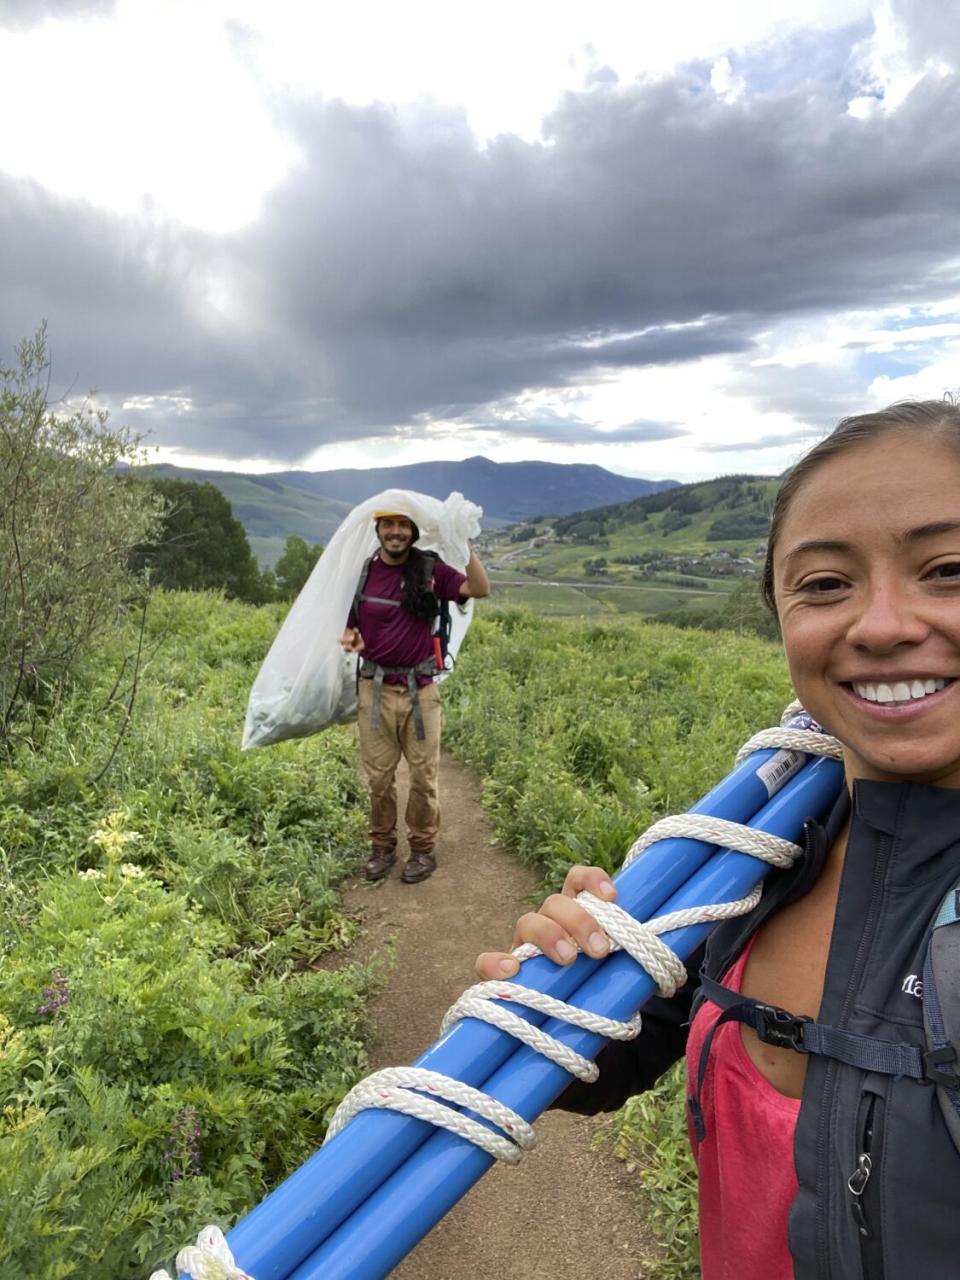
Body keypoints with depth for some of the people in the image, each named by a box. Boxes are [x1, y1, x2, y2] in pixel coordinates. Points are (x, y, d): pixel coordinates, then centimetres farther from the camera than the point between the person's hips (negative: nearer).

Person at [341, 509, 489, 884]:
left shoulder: (429, 570, -2)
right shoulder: (362, 573, 3)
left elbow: (480, 589, -13)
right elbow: (348, 622, 13)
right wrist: (350, 638, -10)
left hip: (419, 690, -1)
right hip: (375, 689, 2)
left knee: (423, 775, 7)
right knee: (378, 775, 10)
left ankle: (423, 848, 23)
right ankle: (382, 845, 27)